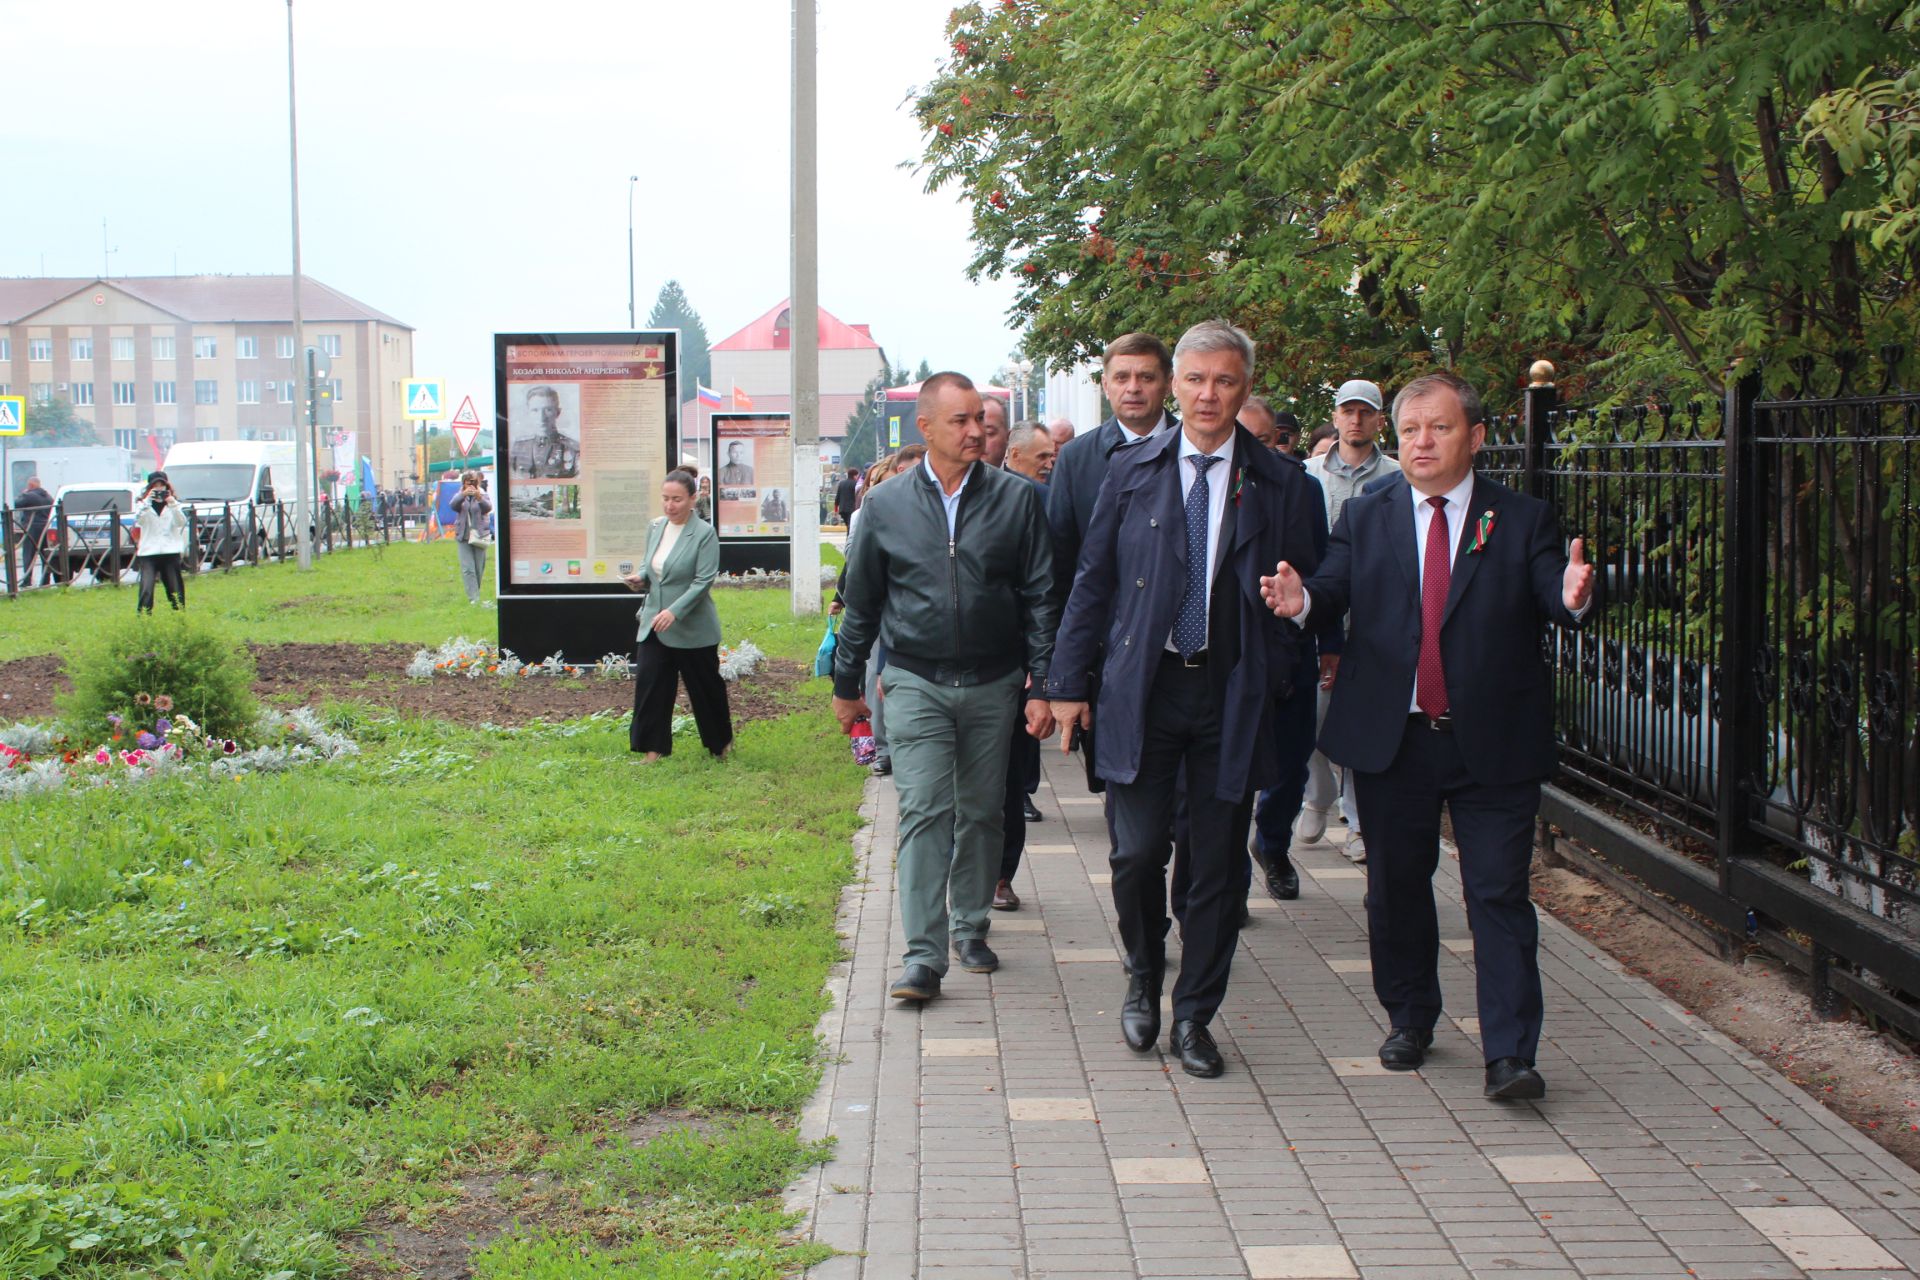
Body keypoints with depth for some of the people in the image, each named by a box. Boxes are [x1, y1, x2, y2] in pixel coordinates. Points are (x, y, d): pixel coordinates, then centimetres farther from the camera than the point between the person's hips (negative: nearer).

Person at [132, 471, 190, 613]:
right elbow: (138, 521, -12)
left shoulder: (174, 504, 12)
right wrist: (148, 501, -20)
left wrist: (172, 504, -18)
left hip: (171, 553, 2)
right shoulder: (143, 504, 8)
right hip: (148, 553, -2)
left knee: (176, 590, 4)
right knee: (146, 589, -15)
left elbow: (182, 522, -6)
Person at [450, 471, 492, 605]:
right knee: (467, 569, -10)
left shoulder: (482, 495, 4)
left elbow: (488, 508, -16)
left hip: (479, 535, 0)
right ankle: (473, 598, -14)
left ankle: (475, 594, 22)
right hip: (463, 537, 0)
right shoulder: (460, 496, 8)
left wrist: (479, 497, -37)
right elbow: (453, 505, -14)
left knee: (479, 568, 5)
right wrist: (463, 494, -33)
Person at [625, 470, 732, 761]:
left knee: (705, 687, 8)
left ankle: (722, 742, 29)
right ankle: (654, 748, 7)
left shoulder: (704, 533, -14)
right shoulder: (655, 528, 6)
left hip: (692, 628, -5)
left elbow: (703, 581, -19)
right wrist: (639, 577, -4)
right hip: (654, 623, 5)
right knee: (649, 685, -2)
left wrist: (674, 611, -28)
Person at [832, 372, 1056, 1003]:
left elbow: (1041, 597, 1)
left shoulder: (1017, 498, -1)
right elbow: (861, 603, 9)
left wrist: (1042, 685, -4)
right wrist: (846, 685, 12)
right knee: (924, 812, -9)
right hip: (916, 684, -1)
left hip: (993, 685, 1)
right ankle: (923, 956, -11)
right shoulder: (886, 506, 1)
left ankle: (970, 928, 28)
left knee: (981, 813, 11)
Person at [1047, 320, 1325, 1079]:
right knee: (1139, 852, -4)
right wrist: (1069, 683, 4)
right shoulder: (1131, 473, 5)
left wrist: (1279, 682, -3)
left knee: (1218, 865, 5)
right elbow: (1092, 583, 7)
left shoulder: (1281, 487, 3)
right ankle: (1144, 981, 23)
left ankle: (1193, 1018, 18)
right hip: (1141, 690, 0)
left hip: (1233, 696, 0)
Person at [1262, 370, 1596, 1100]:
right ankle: (1410, 1022, 31)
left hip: (1494, 740, -2)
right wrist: (1300, 602, -27)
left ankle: (1509, 1055, -2)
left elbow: (1552, 601, -11)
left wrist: (1573, 597, -35)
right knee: (1396, 888, 14)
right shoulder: (1365, 518, 7)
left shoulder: (1522, 521, 2)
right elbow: (1333, 595, -4)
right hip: (1391, 738, 2)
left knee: (1499, 894, -3)